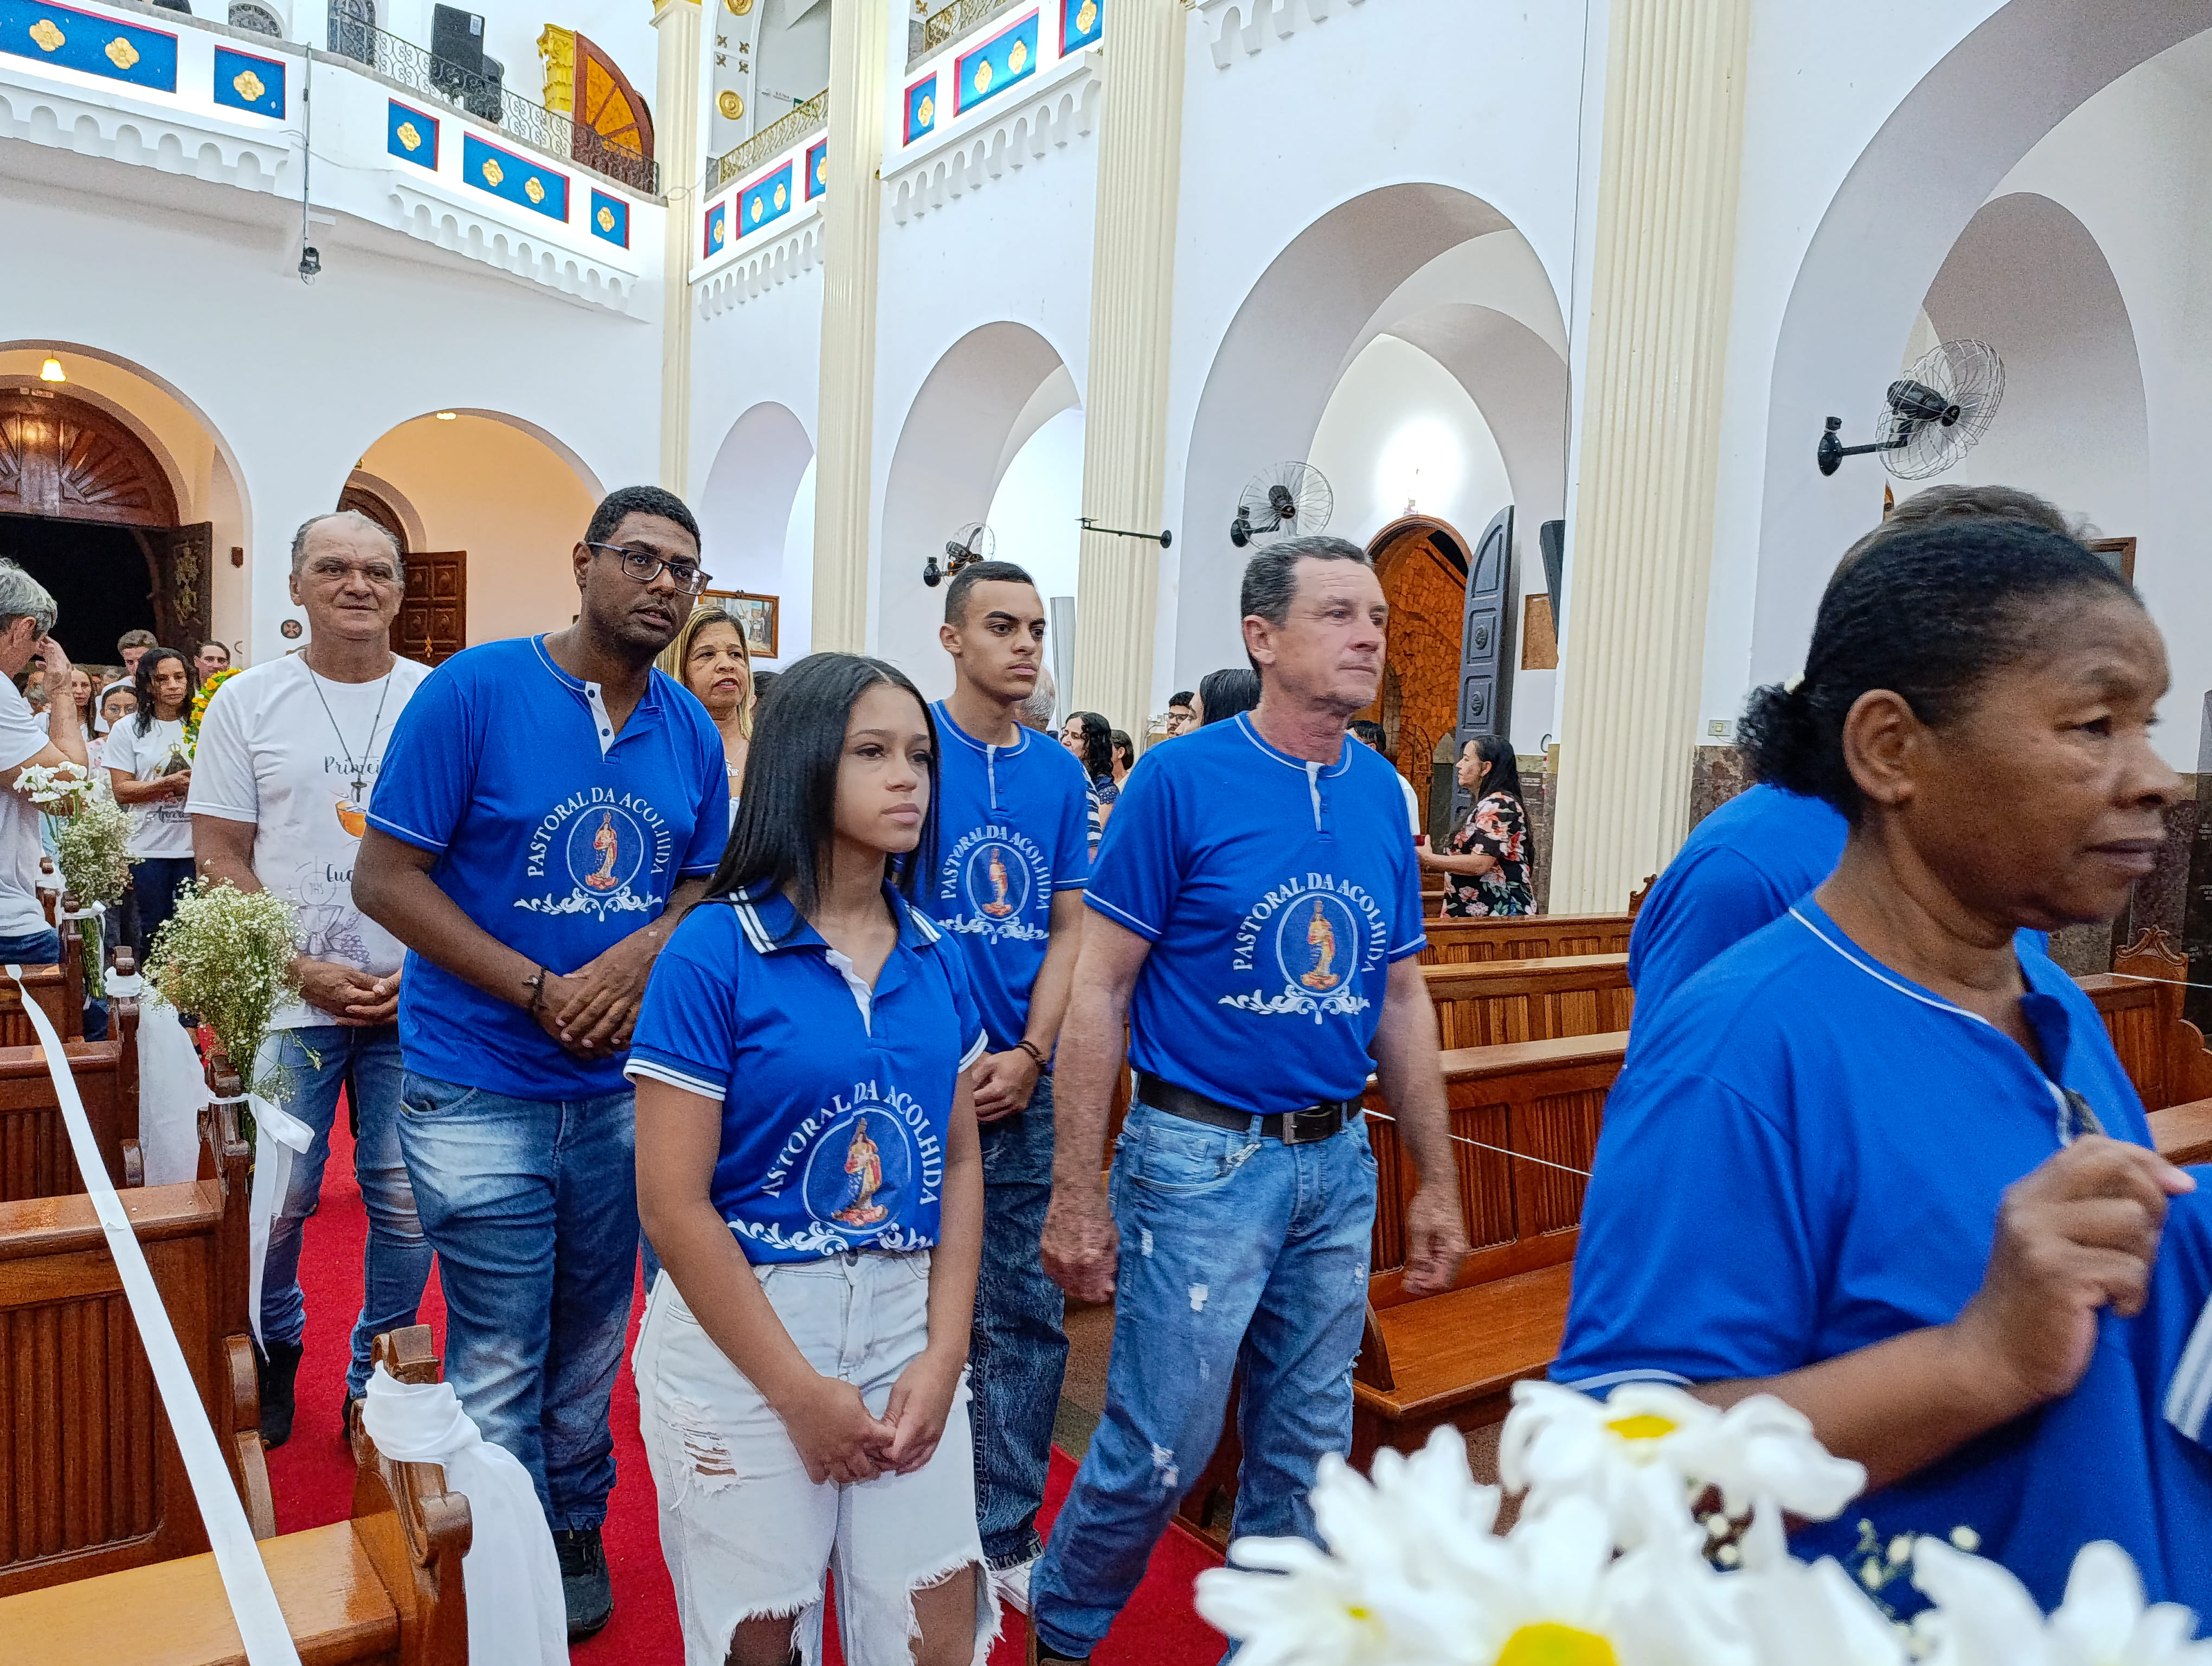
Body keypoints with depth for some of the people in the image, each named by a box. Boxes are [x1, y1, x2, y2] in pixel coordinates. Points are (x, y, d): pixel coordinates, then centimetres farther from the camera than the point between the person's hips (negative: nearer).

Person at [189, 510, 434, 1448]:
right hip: (287, 1002, 0)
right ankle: (273, 1355, 35)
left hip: (418, 1001, 0)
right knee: (276, 1200, 7)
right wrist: (303, 968, -9)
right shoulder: (247, 703, 3)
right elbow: (220, 857, 2)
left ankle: (378, 1384, 26)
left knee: (406, 1203, 5)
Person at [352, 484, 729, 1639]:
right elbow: (385, 877, -11)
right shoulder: (473, 689, -11)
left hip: (623, 1084, 4)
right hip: (482, 1086, -4)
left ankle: (577, 1530, 40)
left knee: (590, 1341, 18)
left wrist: (639, 956, -14)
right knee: (500, 1364, 7)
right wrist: (541, 991, -18)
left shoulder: (692, 732, 2)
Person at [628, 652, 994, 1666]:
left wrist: (942, 1358, -4)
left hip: (908, 1316, 4)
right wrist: (800, 1390, -11)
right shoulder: (713, 952, -12)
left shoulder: (934, 957, 3)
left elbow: (960, 1164, 6)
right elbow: (672, 1203, -13)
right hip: (741, 1324, -4)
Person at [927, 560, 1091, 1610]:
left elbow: (1070, 928, 7)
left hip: (1025, 1078, 4)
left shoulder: (1062, 773, 7)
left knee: (1026, 1312, 10)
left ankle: (1006, 1533, 26)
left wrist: (1029, 1055, -6)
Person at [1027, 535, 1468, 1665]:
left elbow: (1402, 997, 11)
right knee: (1161, 1447, 5)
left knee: (1307, 1449, 17)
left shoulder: (1382, 794, 4)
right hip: (1201, 1157, -5)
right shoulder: (1180, 779, -11)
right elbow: (1099, 987, -11)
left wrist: (1437, 1182, 11)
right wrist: (1078, 1194, -13)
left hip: (1339, 1165, 5)